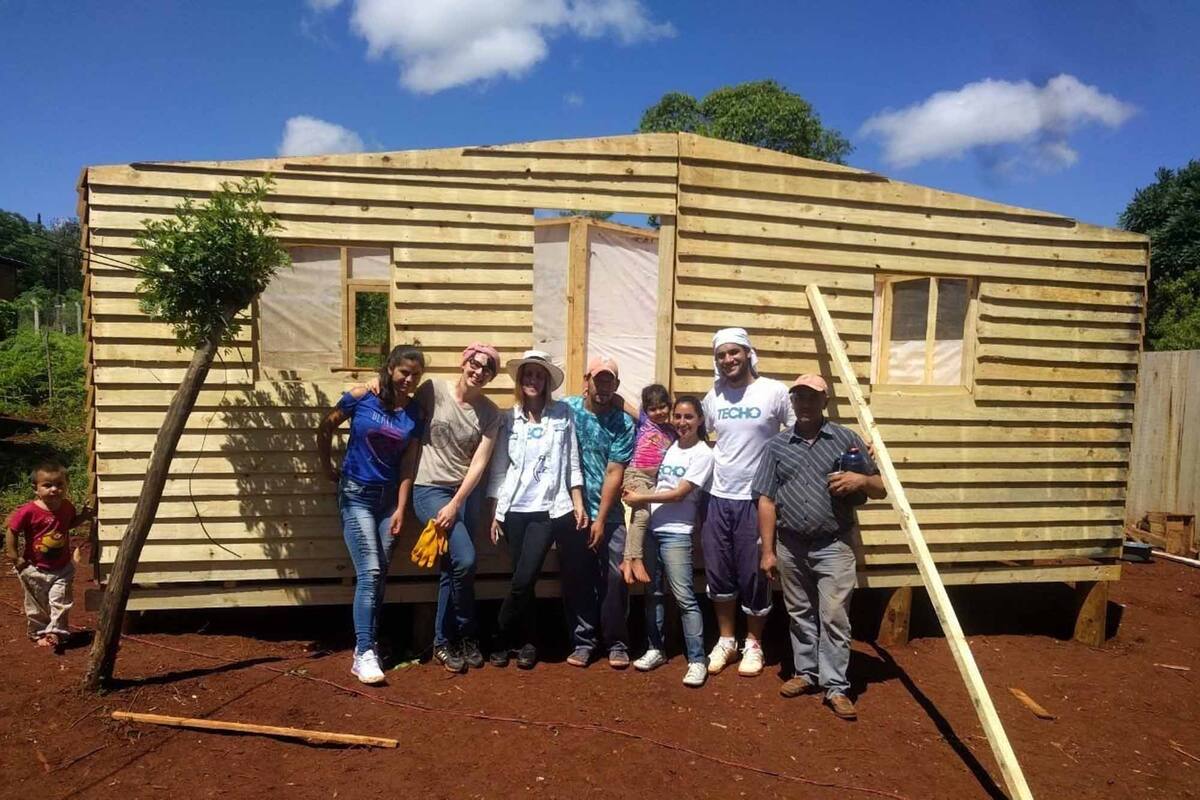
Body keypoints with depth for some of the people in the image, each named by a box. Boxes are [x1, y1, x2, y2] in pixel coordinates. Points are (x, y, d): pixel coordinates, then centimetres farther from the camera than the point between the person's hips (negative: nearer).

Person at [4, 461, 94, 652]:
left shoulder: (66, 507, -6)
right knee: (37, 606, 15)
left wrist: (84, 516, -3)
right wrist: (15, 558, -13)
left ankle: (55, 632, 6)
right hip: (35, 570, -2)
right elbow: (11, 531, -12)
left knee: (60, 602, -2)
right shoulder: (29, 511, -21)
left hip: (62, 568, 2)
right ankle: (39, 633, 33)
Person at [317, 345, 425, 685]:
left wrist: (401, 509, -4)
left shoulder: (415, 414, 0)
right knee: (370, 572, -11)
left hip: (389, 497, 4)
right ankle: (364, 654, -6)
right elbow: (325, 430, 3)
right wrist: (327, 468, 8)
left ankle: (367, 644, 24)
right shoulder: (360, 398, -9)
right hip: (356, 495, -4)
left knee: (380, 575, 9)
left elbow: (408, 465, -1)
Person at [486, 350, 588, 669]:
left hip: (549, 509, -1)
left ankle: (501, 640, 13)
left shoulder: (562, 414, 2)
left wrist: (578, 503, 0)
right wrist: (494, 513, 3)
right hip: (514, 509, 2)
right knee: (523, 581, 7)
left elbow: (572, 463, 4)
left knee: (523, 581, -7)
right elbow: (498, 469, 5)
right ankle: (526, 642, 24)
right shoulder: (508, 419, 4)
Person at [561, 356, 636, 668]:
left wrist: (600, 519, -9)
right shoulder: (567, 408, -1)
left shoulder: (624, 424, -3)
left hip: (608, 514, 0)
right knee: (576, 579, 6)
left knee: (615, 577, -2)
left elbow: (614, 473, -6)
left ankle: (616, 643, 15)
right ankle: (583, 640, 20)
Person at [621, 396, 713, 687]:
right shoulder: (668, 446, 8)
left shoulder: (702, 454, -7)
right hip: (651, 528, 6)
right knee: (653, 592, 13)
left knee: (684, 597, -6)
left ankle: (697, 661, 2)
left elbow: (679, 494, -11)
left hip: (676, 533, -5)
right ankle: (656, 649, 25)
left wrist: (640, 498, -9)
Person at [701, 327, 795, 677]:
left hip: (756, 499, -4)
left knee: (753, 576, 5)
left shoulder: (774, 392, -8)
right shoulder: (713, 396, 5)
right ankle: (726, 640, 30)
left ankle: (753, 644, 24)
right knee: (718, 575, 12)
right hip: (717, 498, 4)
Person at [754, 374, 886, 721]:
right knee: (799, 614, 14)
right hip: (790, 547, 3)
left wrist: (861, 480, -18)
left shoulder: (846, 439, 1)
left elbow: (881, 488, 5)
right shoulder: (777, 445, 5)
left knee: (834, 617, -2)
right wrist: (768, 550, -1)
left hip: (833, 546, -2)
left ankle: (836, 686, 7)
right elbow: (766, 500, 4)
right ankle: (806, 672, 29)